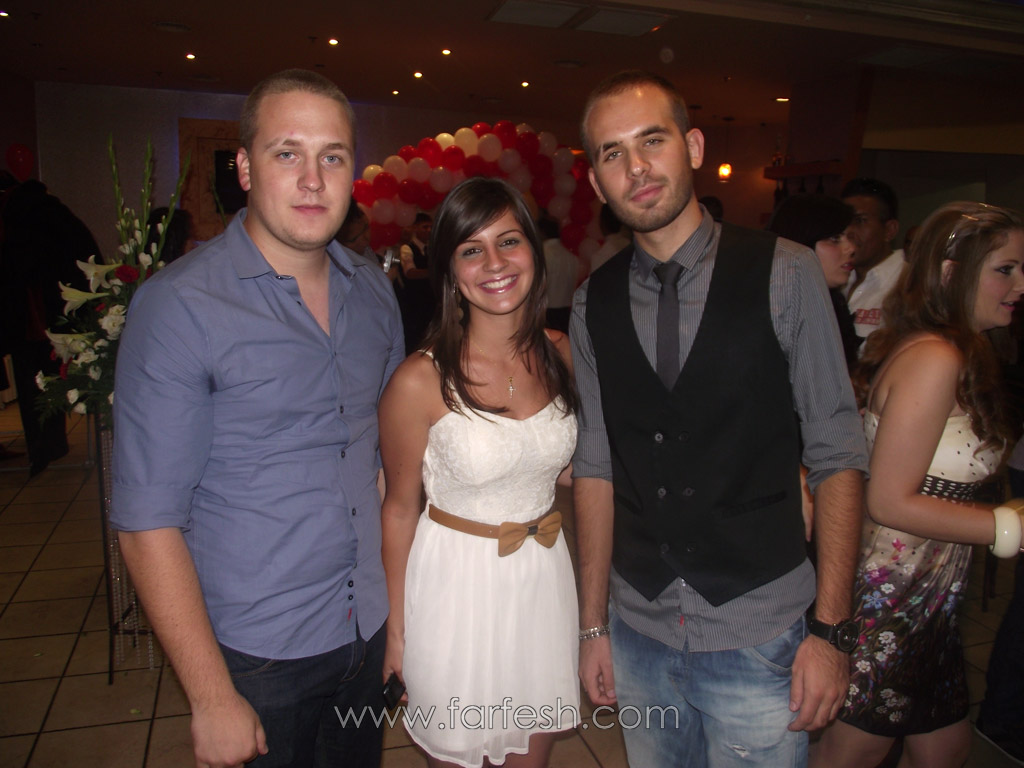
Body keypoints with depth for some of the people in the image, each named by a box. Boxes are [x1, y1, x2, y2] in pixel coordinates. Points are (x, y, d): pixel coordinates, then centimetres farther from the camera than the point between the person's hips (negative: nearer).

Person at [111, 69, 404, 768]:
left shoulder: (373, 290, 1)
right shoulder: (178, 305, -17)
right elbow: (148, 522, -16)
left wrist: (403, 606, 8)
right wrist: (212, 700, -14)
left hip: (370, 632, 5)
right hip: (256, 656, -5)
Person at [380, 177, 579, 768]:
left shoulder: (561, 354, -4)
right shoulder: (421, 381, -19)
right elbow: (400, 508, -9)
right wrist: (395, 627, -3)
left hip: (545, 574, 4)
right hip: (456, 581, -4)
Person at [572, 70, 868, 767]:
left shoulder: (787, 275, -8)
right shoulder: (594, 303, 0)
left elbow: (837, 457, -7)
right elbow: (596, 467, 3)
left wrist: (829, 628, -9)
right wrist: (594, 625, 5)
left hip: (758, 639, -2)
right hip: (639, 632, 3)